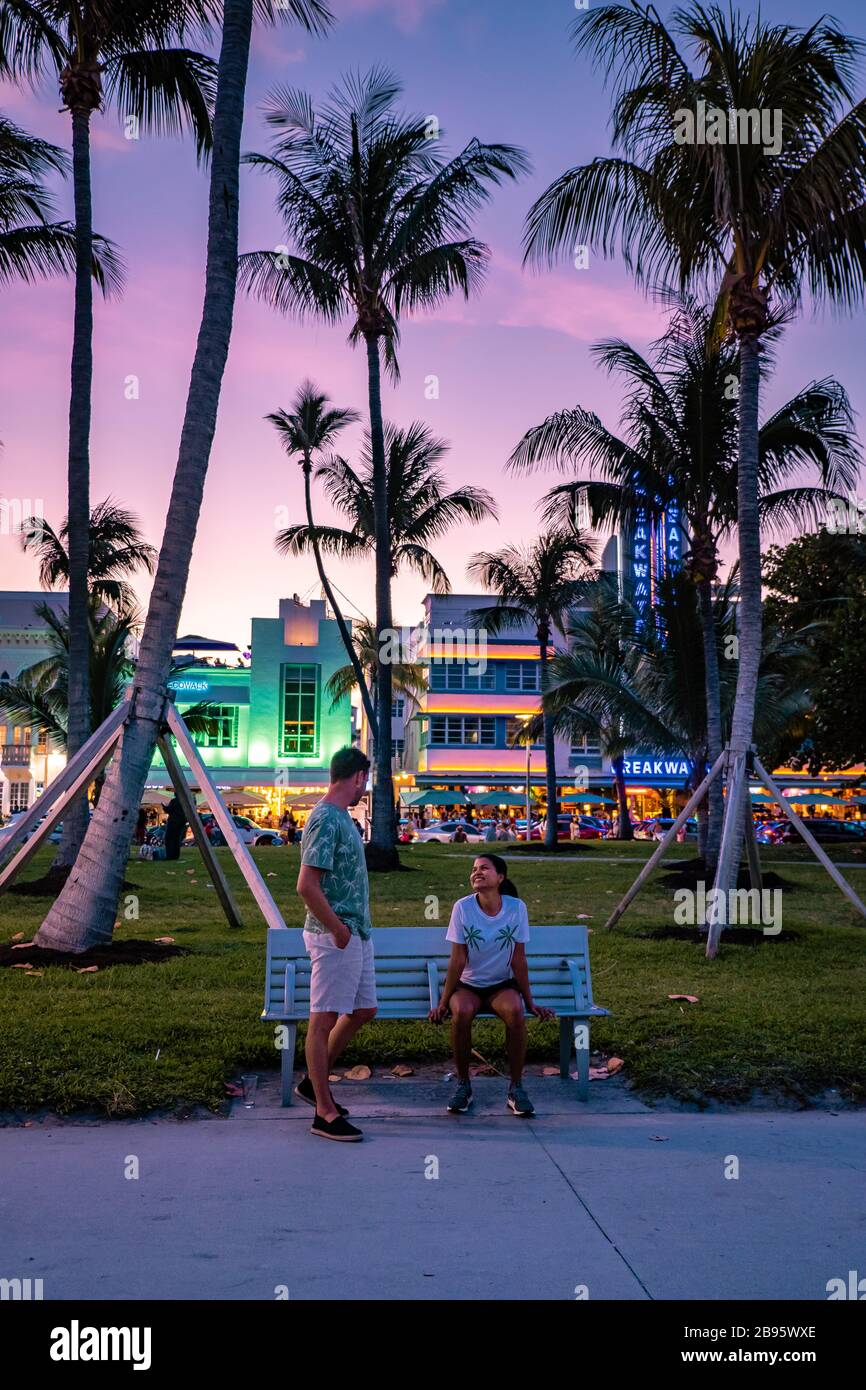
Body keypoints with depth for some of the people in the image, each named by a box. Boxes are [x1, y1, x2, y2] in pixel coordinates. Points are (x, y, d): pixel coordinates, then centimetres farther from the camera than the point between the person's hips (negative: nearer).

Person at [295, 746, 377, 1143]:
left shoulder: (341, 816, 14)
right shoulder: (325, 819, -17)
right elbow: (306, 885, -24)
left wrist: (357, 928, 16)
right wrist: (337, 929, -18)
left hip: (356, 934, 10)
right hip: (334, 936, -10)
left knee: (363, 1010, 17)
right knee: (324, 1018, -2)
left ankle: (313, 1080, 29)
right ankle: (325, 1113, 5)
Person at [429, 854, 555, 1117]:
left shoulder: (516, 908, -10)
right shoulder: (463, 907, -12)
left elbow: (518, 960, -4)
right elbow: (458, 960, -9)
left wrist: (530, 1002, -3)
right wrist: (443, 1003, -12)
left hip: (502, 984, 0)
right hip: (468, 984, 0)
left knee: (515, 1011, -33)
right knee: (462, 1011, -33)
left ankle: (516, 1088, -15)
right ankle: (463, 1085, -12)